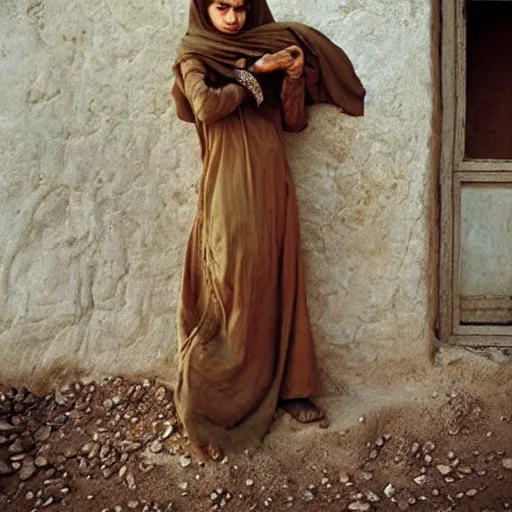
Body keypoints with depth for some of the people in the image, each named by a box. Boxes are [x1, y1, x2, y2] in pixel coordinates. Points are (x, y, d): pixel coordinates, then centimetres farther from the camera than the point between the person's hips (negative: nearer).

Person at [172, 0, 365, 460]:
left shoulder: (266, 48, 18)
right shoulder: (194, 56, 7)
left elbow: (295, 121, 11)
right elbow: (205, 107, -15)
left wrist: (294, 77, -5)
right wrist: (255, 72, -8)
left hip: (271, 183, 5)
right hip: (229, 187, -5)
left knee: (279, 283, 6)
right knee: (235, 289, -7)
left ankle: (287, 387, 17)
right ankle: (214, 403, 3)